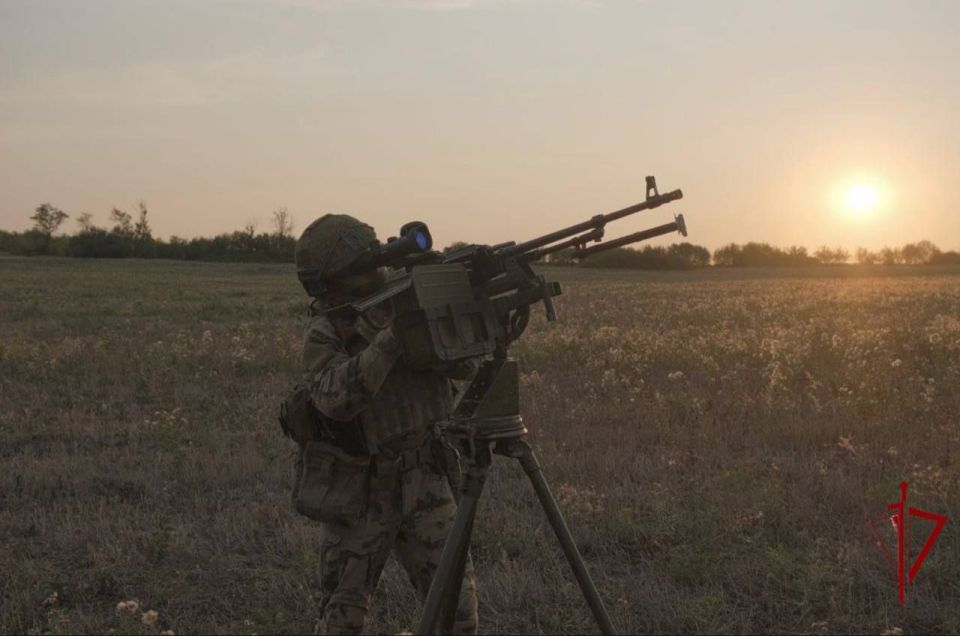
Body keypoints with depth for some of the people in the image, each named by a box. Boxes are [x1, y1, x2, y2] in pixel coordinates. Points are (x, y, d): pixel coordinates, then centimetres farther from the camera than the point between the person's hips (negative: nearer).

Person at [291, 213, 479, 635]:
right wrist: (390, 339, -36)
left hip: (423, 482, 2)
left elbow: (464, 364, -8)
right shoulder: (324, 335, -12)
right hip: (357, 493, -2)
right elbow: (337, 398, -30)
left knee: (456, 601, -3)